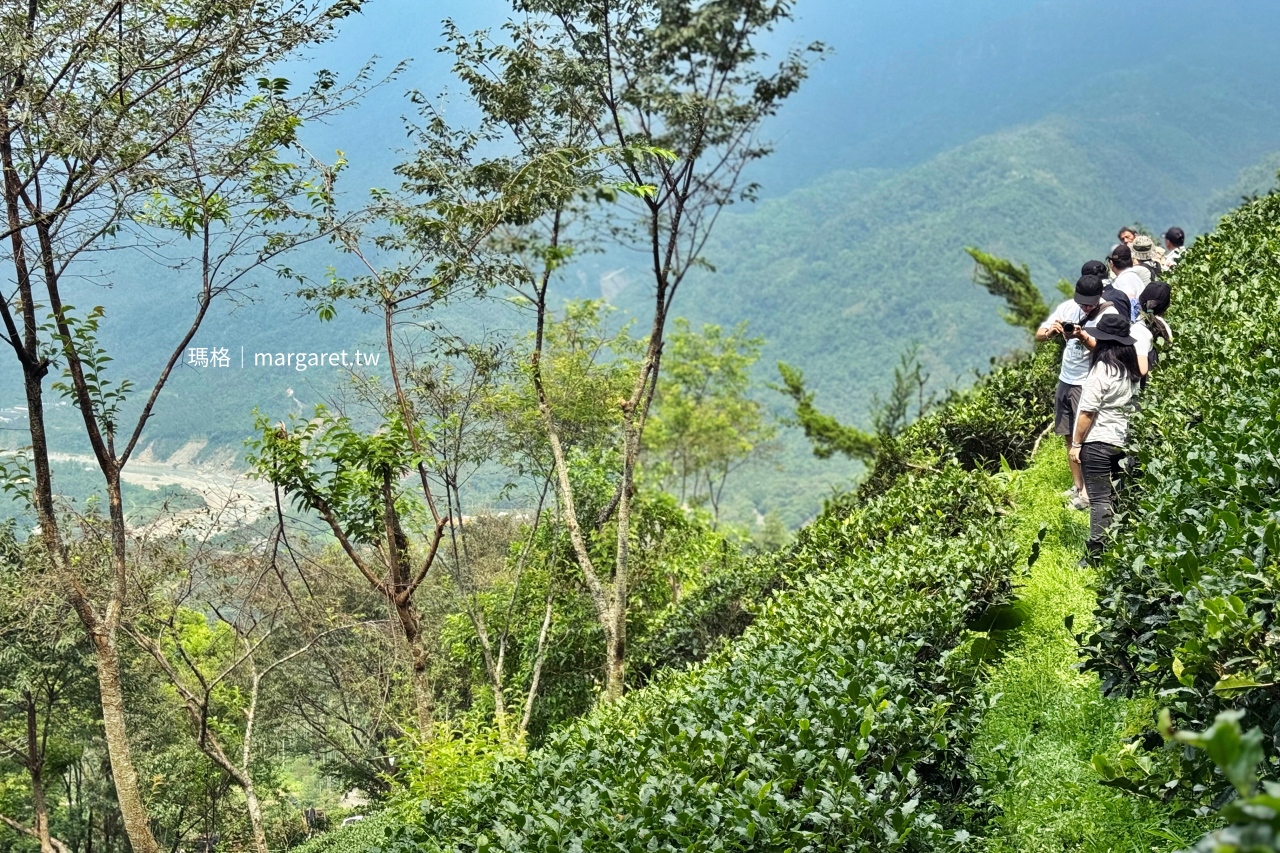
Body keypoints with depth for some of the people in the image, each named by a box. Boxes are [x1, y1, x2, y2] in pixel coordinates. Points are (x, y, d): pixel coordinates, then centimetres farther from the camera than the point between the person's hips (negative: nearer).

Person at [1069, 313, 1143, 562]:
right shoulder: (1129, 369, 5)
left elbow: (1087, 411, -18)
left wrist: (1076, 444, -9)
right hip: (1122, 441, 8)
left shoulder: (1102, 369, -18)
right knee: (1113, 496, 17)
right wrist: (1083, 337, 29)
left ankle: (1095, 555, -3)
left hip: (1098, 442, -8)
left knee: (1100, 500, -5)